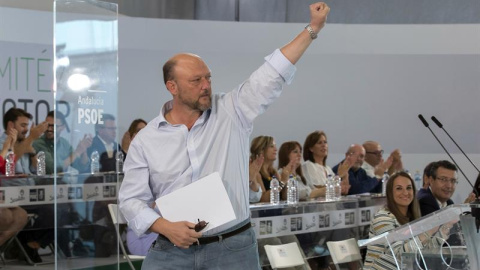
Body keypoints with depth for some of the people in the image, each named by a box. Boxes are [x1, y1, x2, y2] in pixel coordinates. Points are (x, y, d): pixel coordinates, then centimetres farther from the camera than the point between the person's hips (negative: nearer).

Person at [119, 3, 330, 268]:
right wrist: (165, 227, -15)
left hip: (233, 247, 0)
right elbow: (131, 199, 1)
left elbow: (271, 75, -3)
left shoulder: (231, 112, 1)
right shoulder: (145, 141, 1)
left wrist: (312, 29, -8)